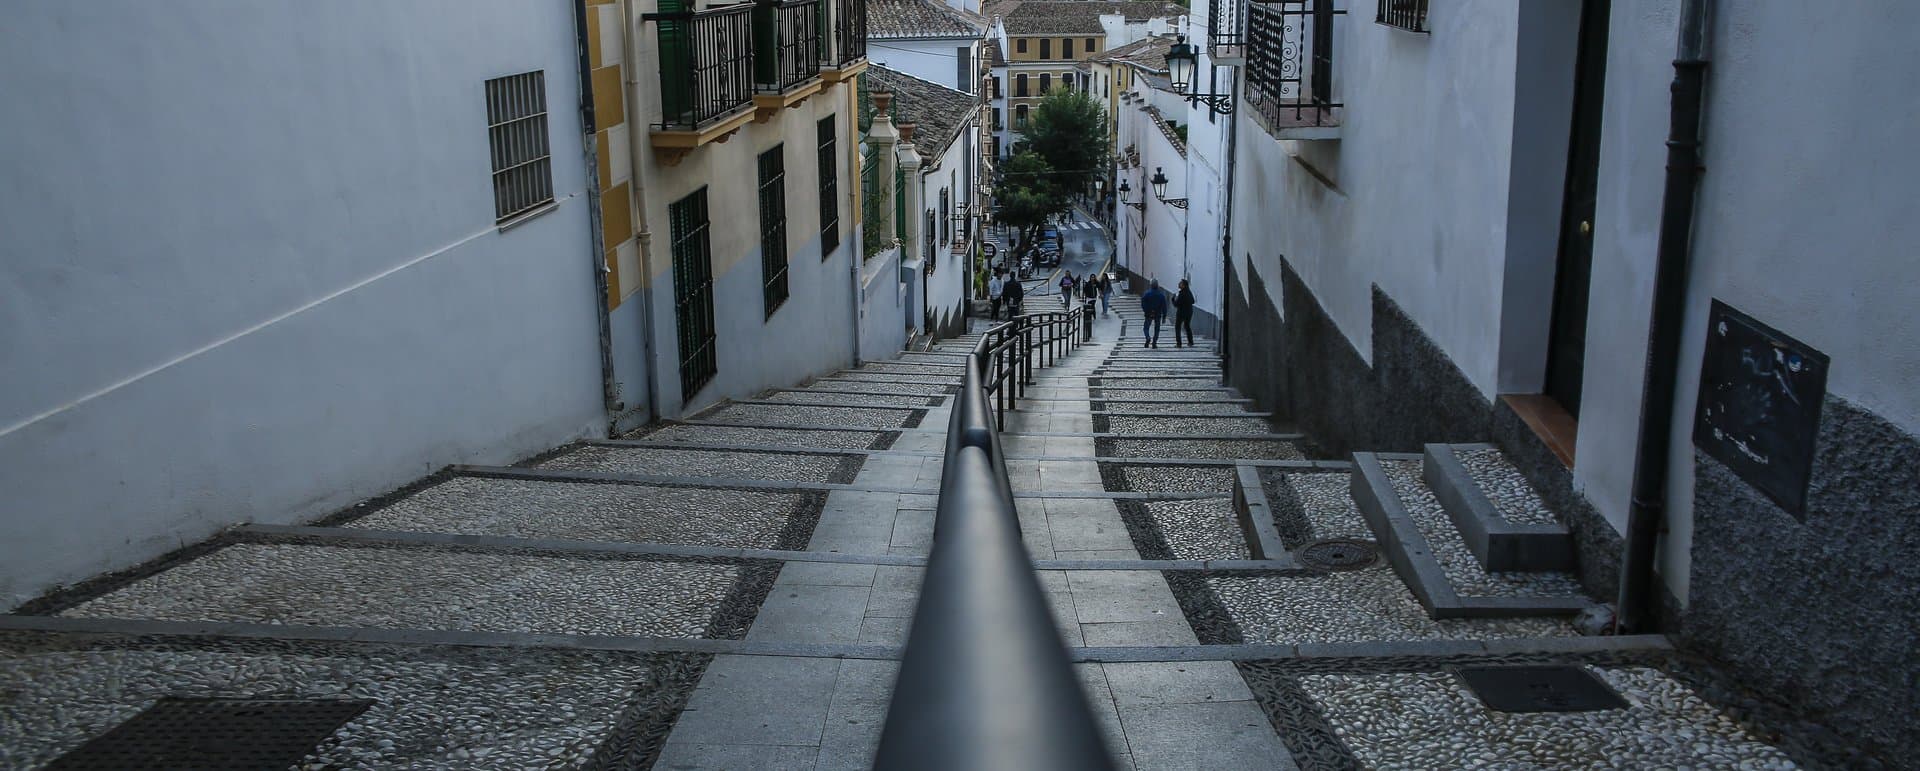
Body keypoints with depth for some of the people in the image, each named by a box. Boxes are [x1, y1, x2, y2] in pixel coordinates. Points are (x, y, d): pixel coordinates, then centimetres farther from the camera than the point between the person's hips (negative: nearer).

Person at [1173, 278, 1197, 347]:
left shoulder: (1182, 293, -22)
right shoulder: (1189, 292, 3)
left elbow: (1176, 304, -21)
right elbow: (1192, 301, 15)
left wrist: (1174, 298, -5)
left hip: (1181, 312, -7)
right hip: (1189, 312, 7)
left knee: (1177, 327, 4)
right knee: (1187, 326, 20)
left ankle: (1178, 343, -2)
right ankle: (1190, 342, 21)